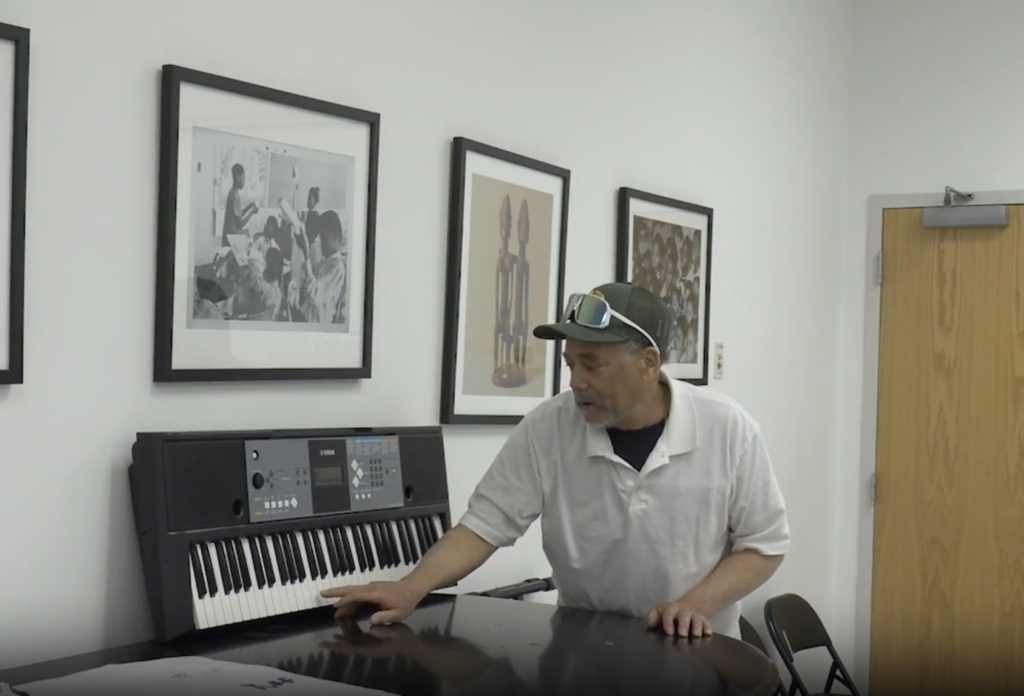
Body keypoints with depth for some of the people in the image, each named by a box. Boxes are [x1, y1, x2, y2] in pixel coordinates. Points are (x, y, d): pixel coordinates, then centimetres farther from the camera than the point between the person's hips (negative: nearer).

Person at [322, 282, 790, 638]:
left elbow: (763, 544, -2)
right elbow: (485, 523, -5)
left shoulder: (728, 429, -8)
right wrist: (411, 589, -19)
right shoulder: (547, 428, -8)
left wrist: (695, 605, -16)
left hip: (694, 653, 0)